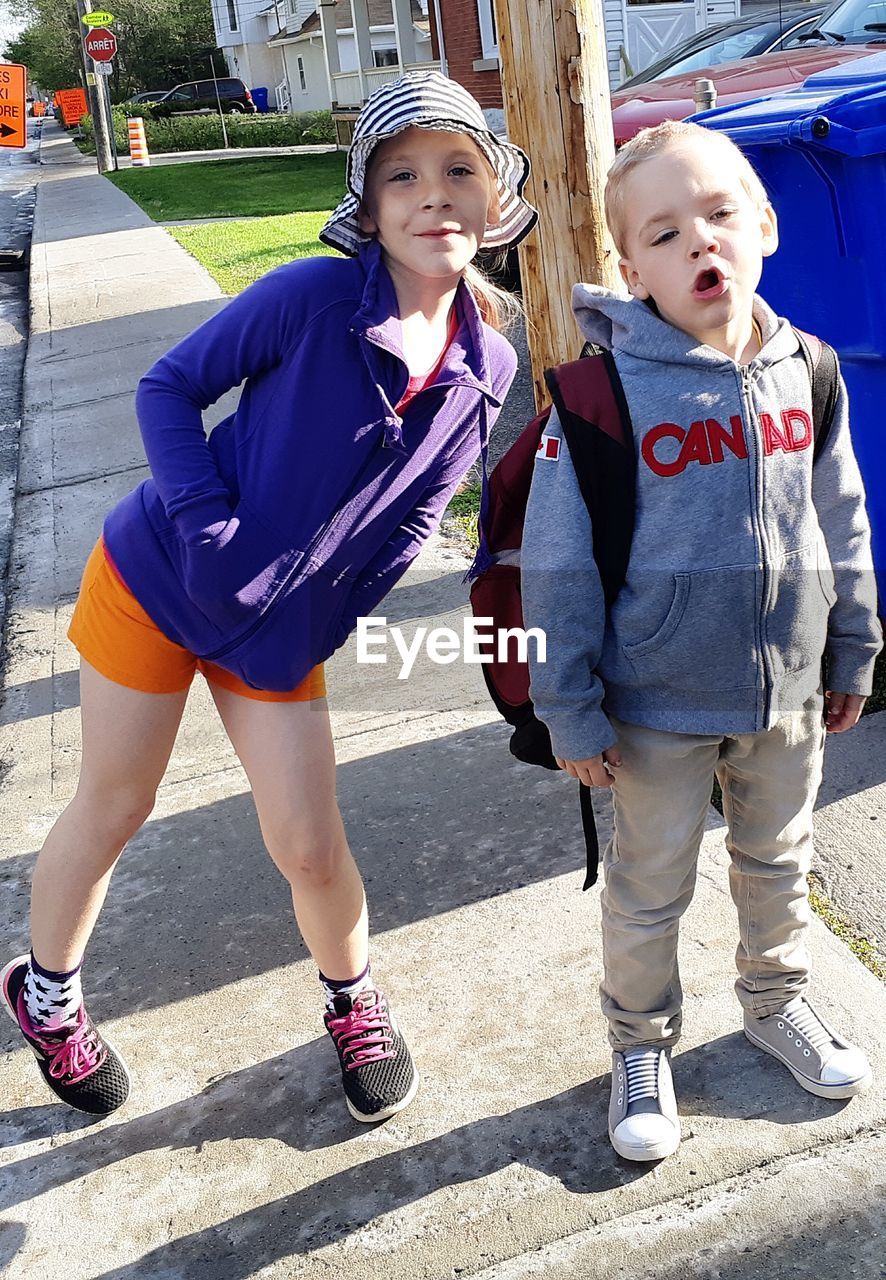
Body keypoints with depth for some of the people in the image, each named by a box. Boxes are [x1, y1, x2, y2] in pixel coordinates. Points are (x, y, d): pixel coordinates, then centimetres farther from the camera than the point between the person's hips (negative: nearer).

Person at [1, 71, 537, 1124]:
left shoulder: (486, 370, -6)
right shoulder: (315, 297, -20)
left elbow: (411, 515, 3)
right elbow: (170, 387, -11)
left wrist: (321, 620, -5)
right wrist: (210, 534, -21)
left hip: (278, 636, 3)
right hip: (157, 582, -2)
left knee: (311, 848, 4)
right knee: (110, 810, 12)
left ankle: (353, 1002, 36)